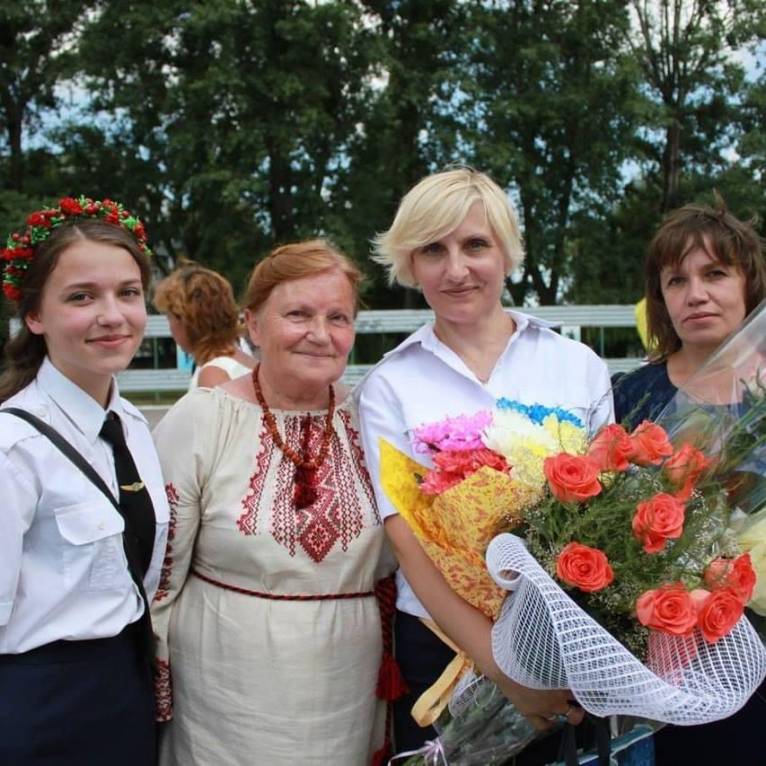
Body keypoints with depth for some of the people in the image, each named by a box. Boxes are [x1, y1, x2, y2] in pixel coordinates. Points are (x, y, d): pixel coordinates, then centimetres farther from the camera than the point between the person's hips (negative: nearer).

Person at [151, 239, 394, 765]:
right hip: (226, 701, -2)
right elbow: (158, 575, -5)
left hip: (350, 698, 3)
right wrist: (153, 701, -2)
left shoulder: (369, 421, -2)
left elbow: (391, 565, 9)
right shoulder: (198, 421, -10)